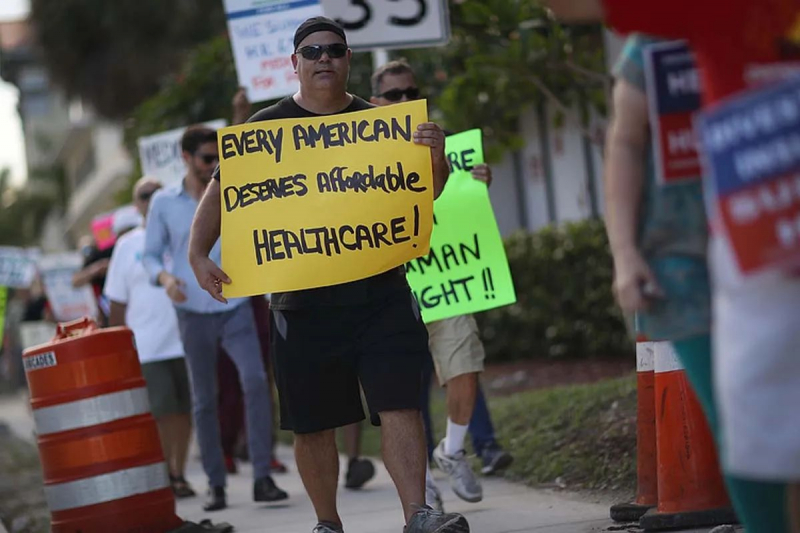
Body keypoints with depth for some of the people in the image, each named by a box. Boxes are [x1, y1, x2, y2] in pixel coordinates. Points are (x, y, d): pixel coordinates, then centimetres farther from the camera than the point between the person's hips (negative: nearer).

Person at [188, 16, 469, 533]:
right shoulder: (266, 127, 6)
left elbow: (427, 192, 11)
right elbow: (220, 195, 7)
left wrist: (436, 155, -12)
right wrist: (199, 254, -9)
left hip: (380, 292, 0)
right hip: (302, 300, 0)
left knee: (400, 404, -11)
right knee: (311, 424, 6)